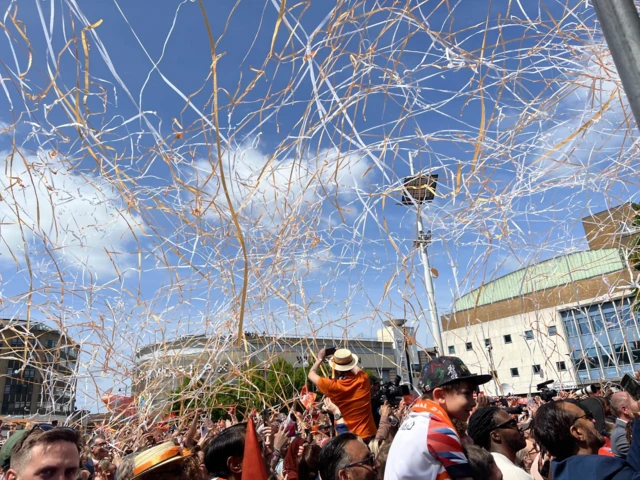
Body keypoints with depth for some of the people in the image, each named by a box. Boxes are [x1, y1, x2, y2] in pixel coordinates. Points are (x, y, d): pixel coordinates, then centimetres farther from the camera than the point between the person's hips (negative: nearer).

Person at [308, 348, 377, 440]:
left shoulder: (332, 386, -18)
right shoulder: (363, 379, -11)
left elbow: (311, 374, 0)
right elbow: (357, 369, 17)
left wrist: (320, 359, 16)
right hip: (368, 434, 3)